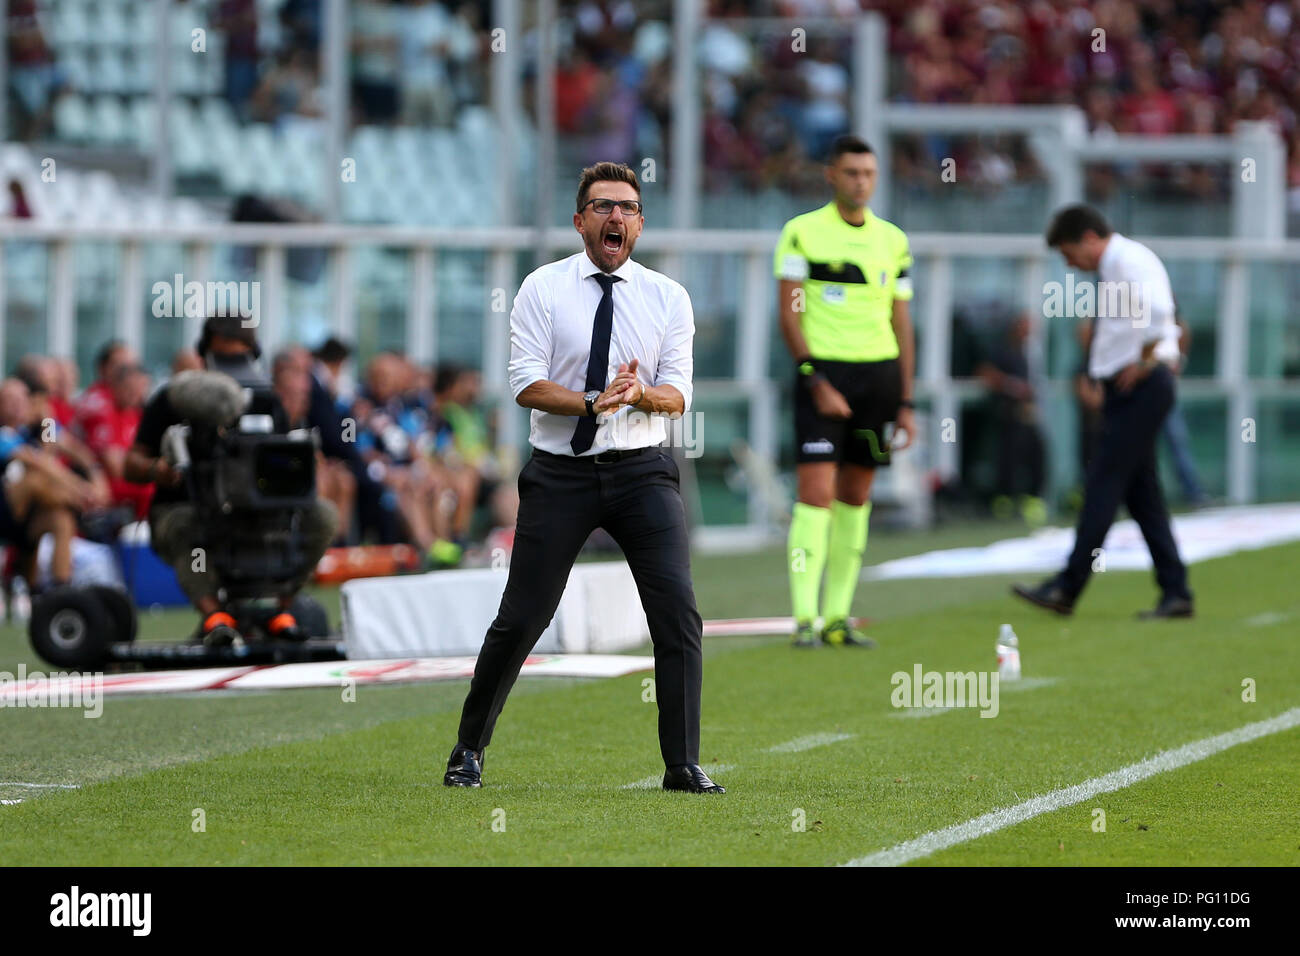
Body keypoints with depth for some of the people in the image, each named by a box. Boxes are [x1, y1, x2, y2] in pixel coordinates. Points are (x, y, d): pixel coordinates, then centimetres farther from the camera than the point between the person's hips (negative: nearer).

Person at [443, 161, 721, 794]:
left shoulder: (668, 298, 6)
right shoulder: (543, 289, 1)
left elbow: (677, 396, 0)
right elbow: (526, 384, -7)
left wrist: (640, 393, -22)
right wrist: (594, 403, -22)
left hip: (642, 473, 1)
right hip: (560, 473, -1)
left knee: (678, 611, -11)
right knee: (522, 617, -1)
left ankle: (684, 765, -5)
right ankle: (468, 752, 15)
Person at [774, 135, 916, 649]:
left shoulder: (892, 240, 11)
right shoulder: (802, 233, -2)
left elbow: (901, 325, 13)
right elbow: (789, 316, -6)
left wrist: (906, 403, 9)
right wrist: (817, 383, -14)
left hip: (878, 374, 5)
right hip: (823, 372, -5)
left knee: (855, 499, 8)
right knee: (816, 495, -12)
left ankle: (839, 616, 13)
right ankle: (804, 619, -14)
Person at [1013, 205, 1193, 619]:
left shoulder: (1128, 261, -13)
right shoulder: (1114, 266, 18)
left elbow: (1159, 310, -29)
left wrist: (1145, 361, -20)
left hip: (1140, 387, -10)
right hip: (1129, 389, 10)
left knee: (1103, 487, -9)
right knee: (1141, 493, 9)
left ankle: (1067, 588, -8)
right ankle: (1175, 595, 9)